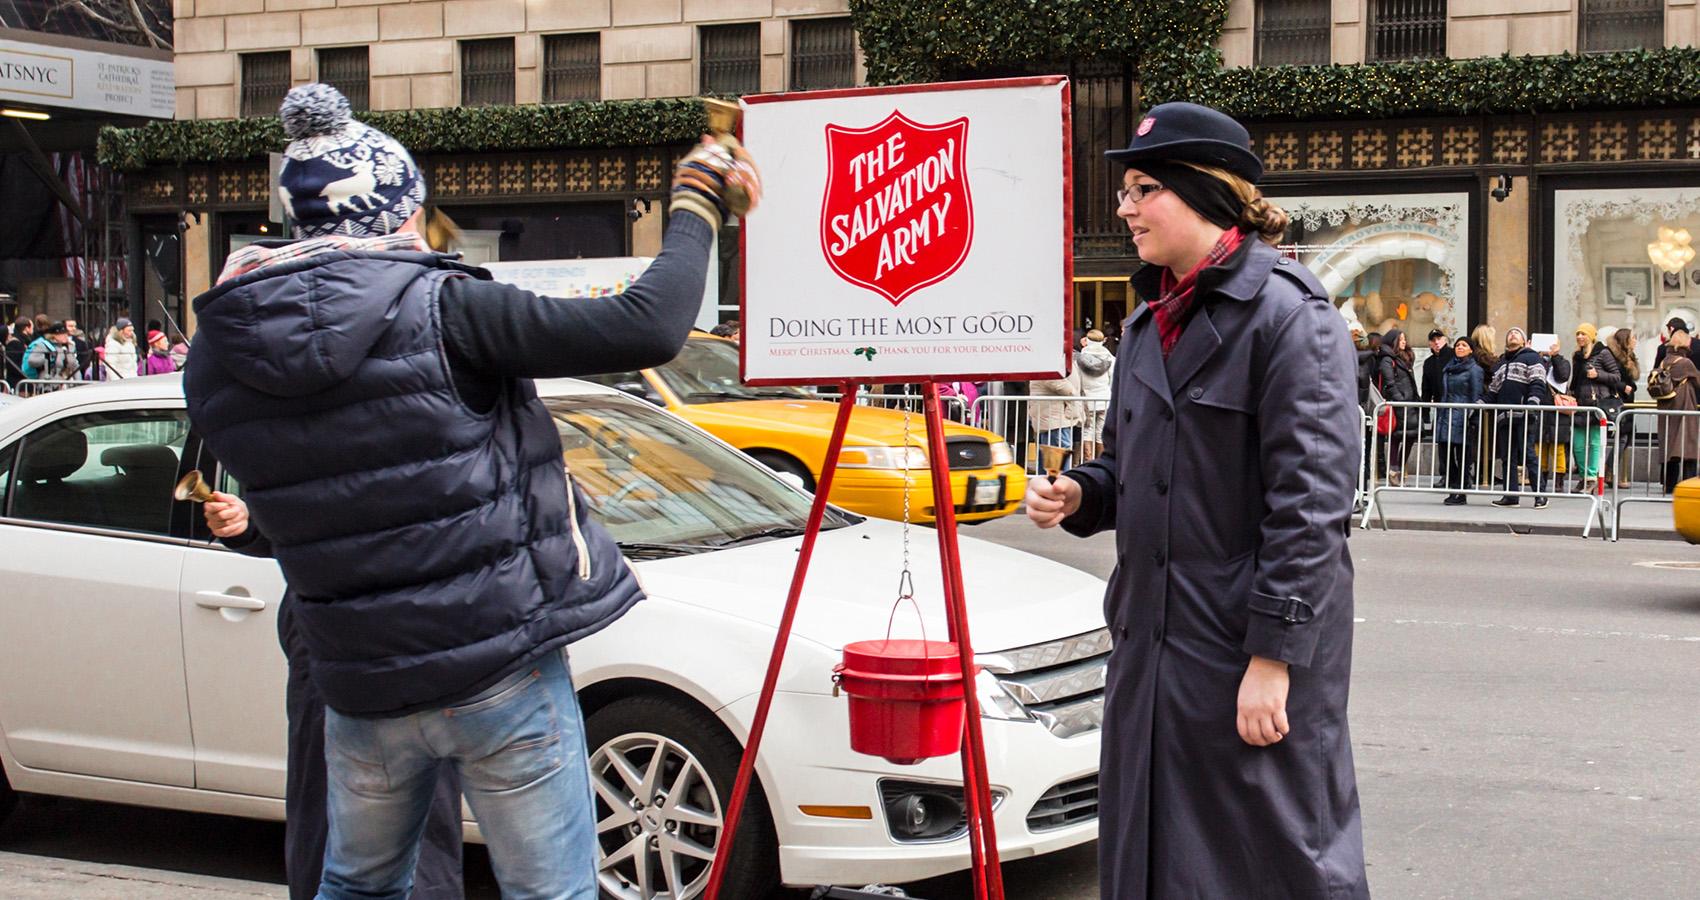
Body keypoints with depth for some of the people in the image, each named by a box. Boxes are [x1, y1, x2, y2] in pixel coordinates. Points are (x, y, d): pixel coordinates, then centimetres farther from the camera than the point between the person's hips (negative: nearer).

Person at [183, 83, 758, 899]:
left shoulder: (216, 358, -1)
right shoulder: (435, 310, -15)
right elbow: (646, 328, -18)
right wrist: (696, 206, -2)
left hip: (362, 686, 5)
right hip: (503, 674, -4)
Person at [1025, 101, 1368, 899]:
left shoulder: (1286, 312, -11)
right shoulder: (1148, 325, 15)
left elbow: (1310, 499, -16)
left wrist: (1274, 654, -19)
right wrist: (1077, 495, 3)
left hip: (1251, 654, -8)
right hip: (1151, 648, 8)